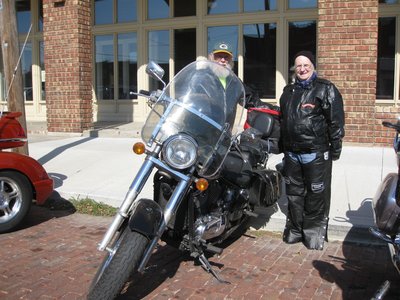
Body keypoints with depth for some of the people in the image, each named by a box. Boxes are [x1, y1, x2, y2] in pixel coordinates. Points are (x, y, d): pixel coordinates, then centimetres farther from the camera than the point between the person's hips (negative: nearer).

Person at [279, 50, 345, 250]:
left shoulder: (326, 89, -3)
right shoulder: (288, 91, 17)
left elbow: (336, 121, -6)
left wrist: (335, 148, -9)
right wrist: (282, 146, 21)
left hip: (316, 153, -5)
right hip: (292, 153, 6)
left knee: (316, 195, 2)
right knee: (294, 194, 13)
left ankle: (314, 232, 14)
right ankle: (295, 229, 26)